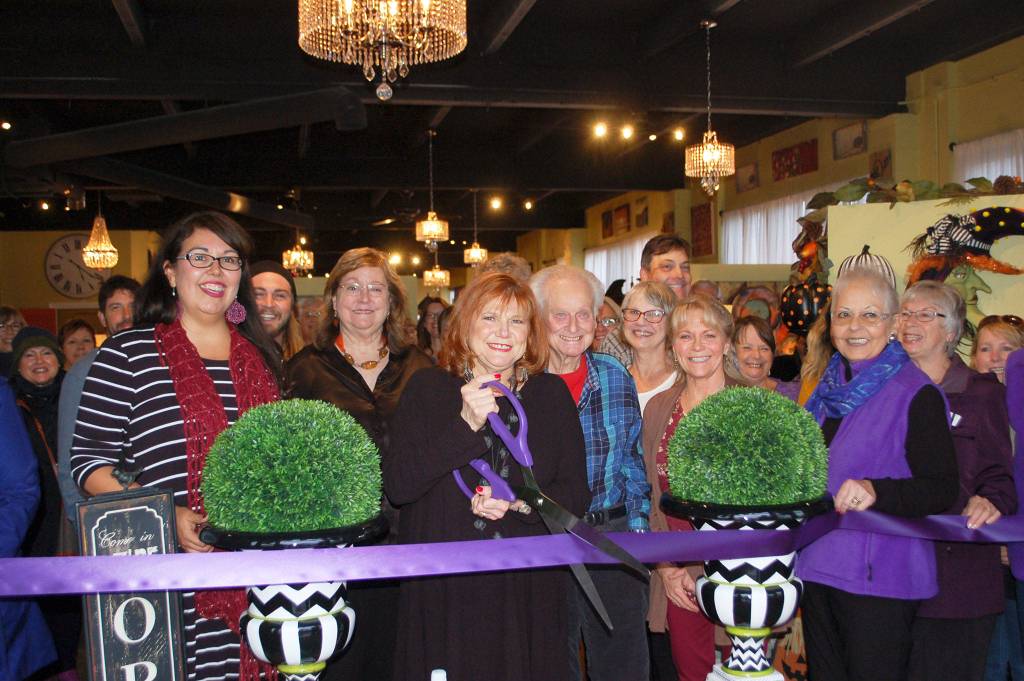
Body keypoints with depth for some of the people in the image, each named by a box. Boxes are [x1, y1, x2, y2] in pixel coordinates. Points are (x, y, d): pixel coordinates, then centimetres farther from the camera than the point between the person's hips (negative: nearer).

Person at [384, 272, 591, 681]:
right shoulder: (427, 388, 0)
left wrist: (519, 503, -14)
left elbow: (577, 497, 4)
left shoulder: (551, 393, 5)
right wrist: (466, 425, -18)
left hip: (528, 594, 1)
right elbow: (396, 486, -10)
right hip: (442, 592, -1)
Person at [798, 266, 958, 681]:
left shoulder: (915, 394, -11)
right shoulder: (828, 389, 10)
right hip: (818, 566, 7)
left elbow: (942, 490, -16)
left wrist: (876, 492, -31)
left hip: (880, 576, -7)